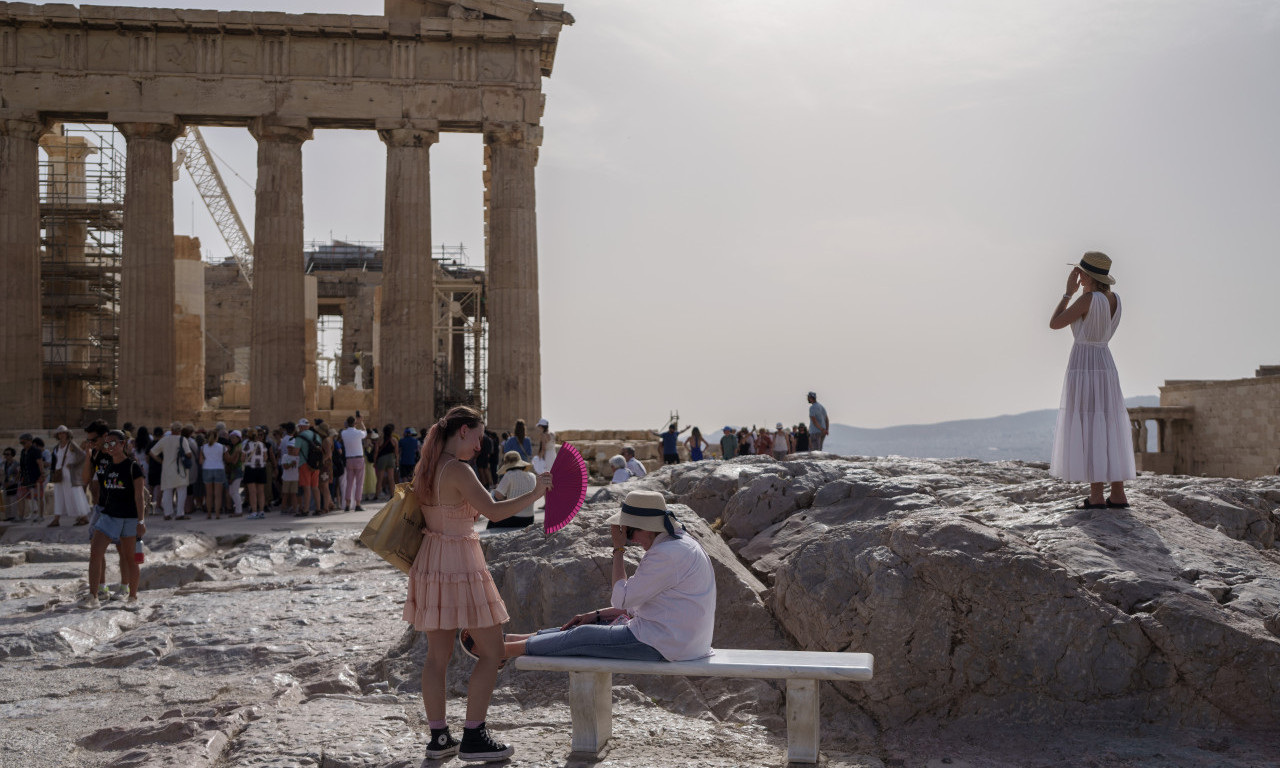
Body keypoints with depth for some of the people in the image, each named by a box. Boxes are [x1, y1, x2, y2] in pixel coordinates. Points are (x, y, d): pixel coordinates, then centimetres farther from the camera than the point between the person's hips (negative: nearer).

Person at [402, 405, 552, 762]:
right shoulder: (458, 470, -18)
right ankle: (473, 737, 3)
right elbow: (494, 512, -22)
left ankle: (439, 737, 17)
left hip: (431, 565, 9)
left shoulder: (425, 469, 9)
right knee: (491, 651, 2)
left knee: (437, 655, 12)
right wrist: (534, 494, -14)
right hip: (460, 567, -9)